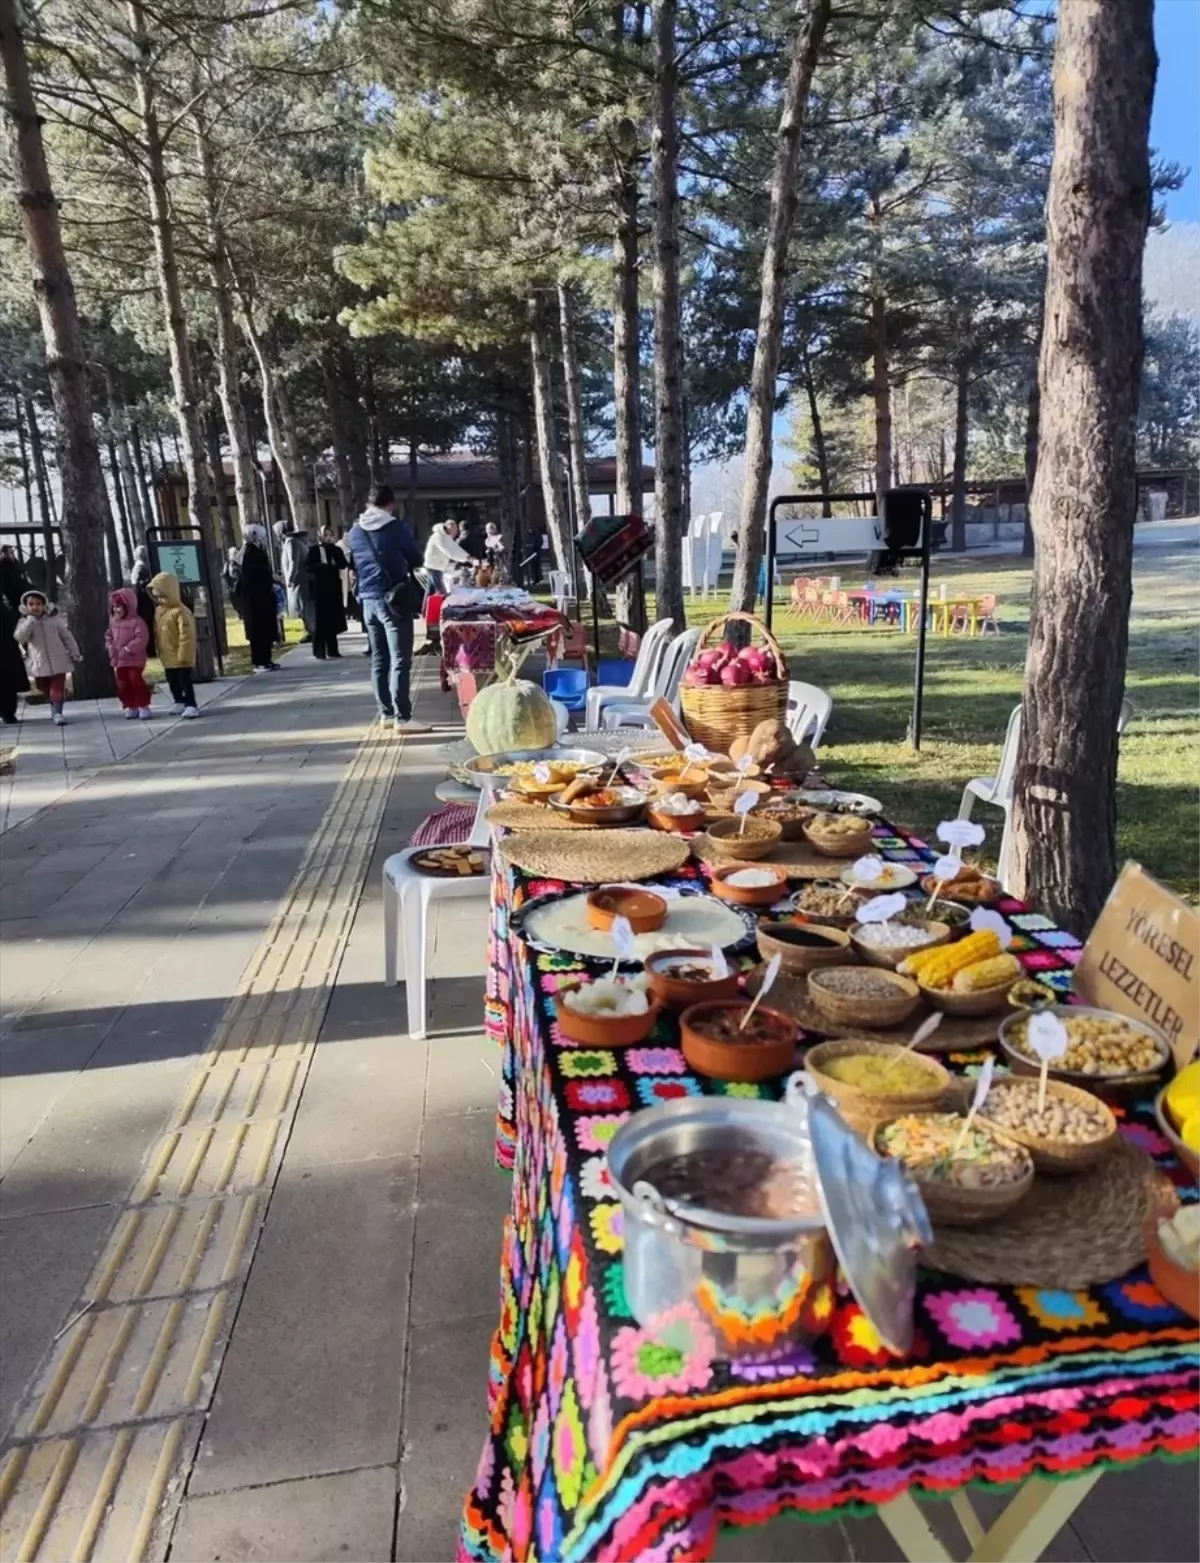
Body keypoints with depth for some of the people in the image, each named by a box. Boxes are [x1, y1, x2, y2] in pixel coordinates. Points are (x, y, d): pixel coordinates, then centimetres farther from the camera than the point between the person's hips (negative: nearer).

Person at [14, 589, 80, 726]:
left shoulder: (54, 619, -2)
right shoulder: (25, 623, -1)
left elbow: (67, 637, 5)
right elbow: (19, 637, -20)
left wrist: (75, 654, 6)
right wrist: (30, 620, -23)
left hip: (58, 661, -2)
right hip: (39, 664, 2)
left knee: (57, 689, -8)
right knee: (47, 691, 15)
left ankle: (57, 713, -9)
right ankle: (55, 708, 35)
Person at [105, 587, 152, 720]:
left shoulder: (136, 621, -14)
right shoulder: (113, 621, 8)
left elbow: (142, 638, -22)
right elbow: (108, 636, 17)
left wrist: (127, 649, -22)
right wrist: (111, 649, -1)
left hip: (134, 659, -7)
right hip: (119, 661, 7)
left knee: (136, 682, -9)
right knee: (123, 685, 8)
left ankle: (143, 706, 3)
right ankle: (131, 707, 17)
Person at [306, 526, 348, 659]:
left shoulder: (336, 549, 12)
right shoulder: (313, 550, 2)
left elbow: (343, 564, -4)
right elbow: (310, 568, -8)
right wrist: (322, 566, -20)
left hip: (334, 586, 4)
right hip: (320, 587, -4)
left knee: (334, 618, 4)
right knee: (320, 619, -5)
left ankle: (332, 649, 11)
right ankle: (319, 651, -3)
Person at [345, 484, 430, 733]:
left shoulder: (355, 531, 9)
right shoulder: (397, 527, -8)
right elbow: (417, 560, 3)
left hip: (368, 600, 6)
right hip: (393, 599, -6)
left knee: (379, 660, 13)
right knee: (400, 661, -6)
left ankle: (386, 713, 18)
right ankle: (402, 718, -8)